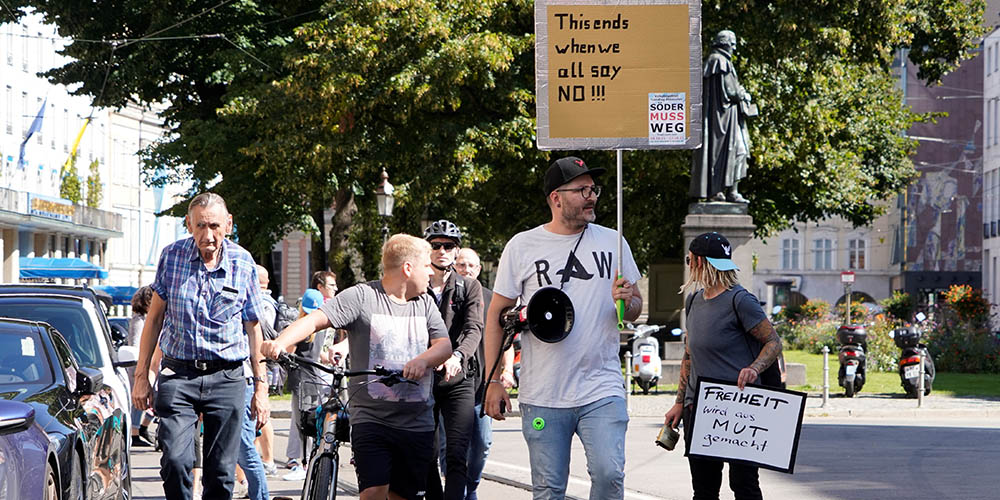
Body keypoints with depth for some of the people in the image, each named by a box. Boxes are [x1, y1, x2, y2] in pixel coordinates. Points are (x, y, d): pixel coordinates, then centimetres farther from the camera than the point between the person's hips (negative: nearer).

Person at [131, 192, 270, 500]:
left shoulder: (244, 264, 1)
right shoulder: (172, 256, 1)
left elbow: (252, 328, 9)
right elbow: (156, 315, 9)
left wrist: (260, 387, 9)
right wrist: (141, 375, 7)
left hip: (226, 380, 0)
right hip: (178, 375, 0)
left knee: (221, 473, 1)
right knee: (175, 462, -16)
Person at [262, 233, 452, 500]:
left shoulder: (425, 303, 13)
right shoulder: (362, 297, -3)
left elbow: (444, 344, 3)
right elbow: (315, 320, -12)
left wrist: (423, 360, -21)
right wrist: (280, 343, -30)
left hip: (417, 422, 4)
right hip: (371, 416, -4)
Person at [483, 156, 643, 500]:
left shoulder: (612, 243, 8)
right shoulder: (522, 247, 3)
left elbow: (635, 310, 16)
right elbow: (497, 316, 7)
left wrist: (627, 301, -8)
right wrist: (492, 381, 1)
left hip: (602, 391, 1)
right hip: (542, 395, 0)